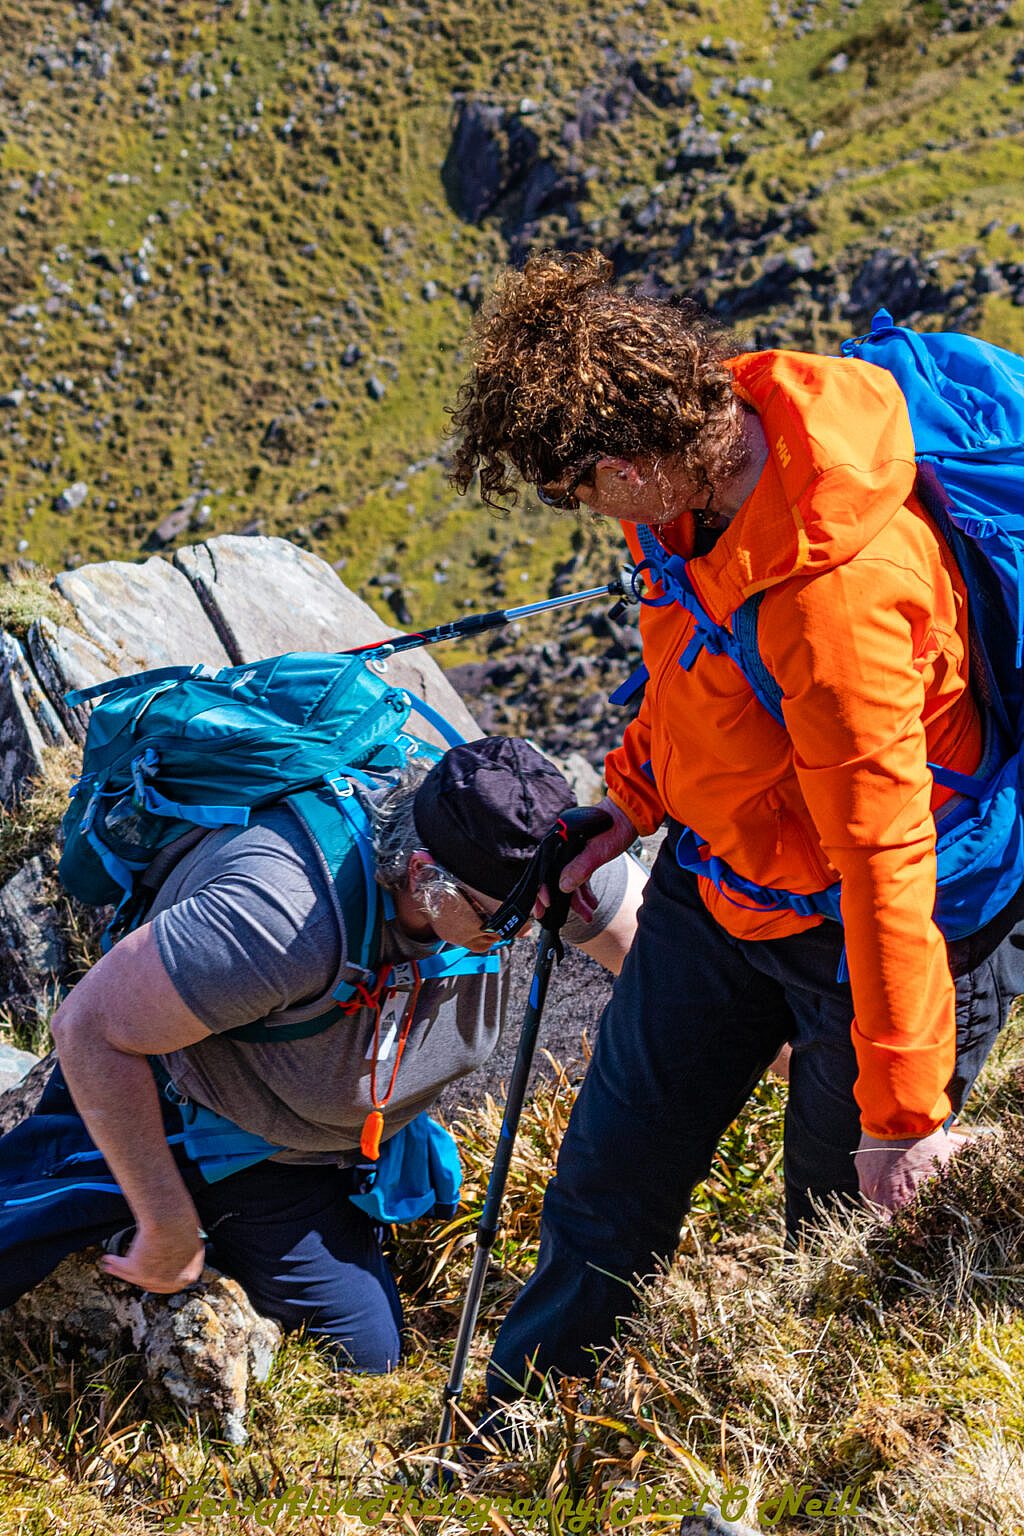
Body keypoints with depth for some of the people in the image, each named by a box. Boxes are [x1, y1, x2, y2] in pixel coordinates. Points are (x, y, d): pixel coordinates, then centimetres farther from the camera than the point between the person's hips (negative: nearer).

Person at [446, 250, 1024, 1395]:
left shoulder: (837, 592, -38)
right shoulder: (718, 429, -12)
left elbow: (883, 858, -31)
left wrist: (904, 1106, -24)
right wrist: (641, 792, 9)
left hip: (867, 926, -8)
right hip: (719, 876, 8)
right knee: (613, 1171, 18)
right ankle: (520, 1415, 38)